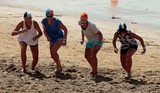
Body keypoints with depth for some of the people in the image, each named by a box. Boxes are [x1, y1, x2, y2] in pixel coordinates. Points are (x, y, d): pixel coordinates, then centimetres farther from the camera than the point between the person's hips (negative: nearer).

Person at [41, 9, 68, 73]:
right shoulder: (44, 21, -17)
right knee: (52, 55, 6)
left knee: (53, 51, -24)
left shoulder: (57, 21, -28)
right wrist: (48, 37, -25)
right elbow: (44, 31, -6)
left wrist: (65, 40, -22)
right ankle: (59, 66, 32)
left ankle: (59, 66, -6)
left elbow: (65, 29, -17)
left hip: (59, 38, -5)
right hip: (52, 39, 5)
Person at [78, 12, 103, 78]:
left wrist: (99, 45, -31)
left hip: (97, 40, -8)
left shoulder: (91, 26, -34)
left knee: (93, 55, -24)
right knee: (87, 56, 11)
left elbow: (100, 34, -25)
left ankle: (95, 72, -9)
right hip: (90, 41, 8)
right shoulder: (80, 23, -15)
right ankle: (94, 69, 33)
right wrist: (82, 39, 3)